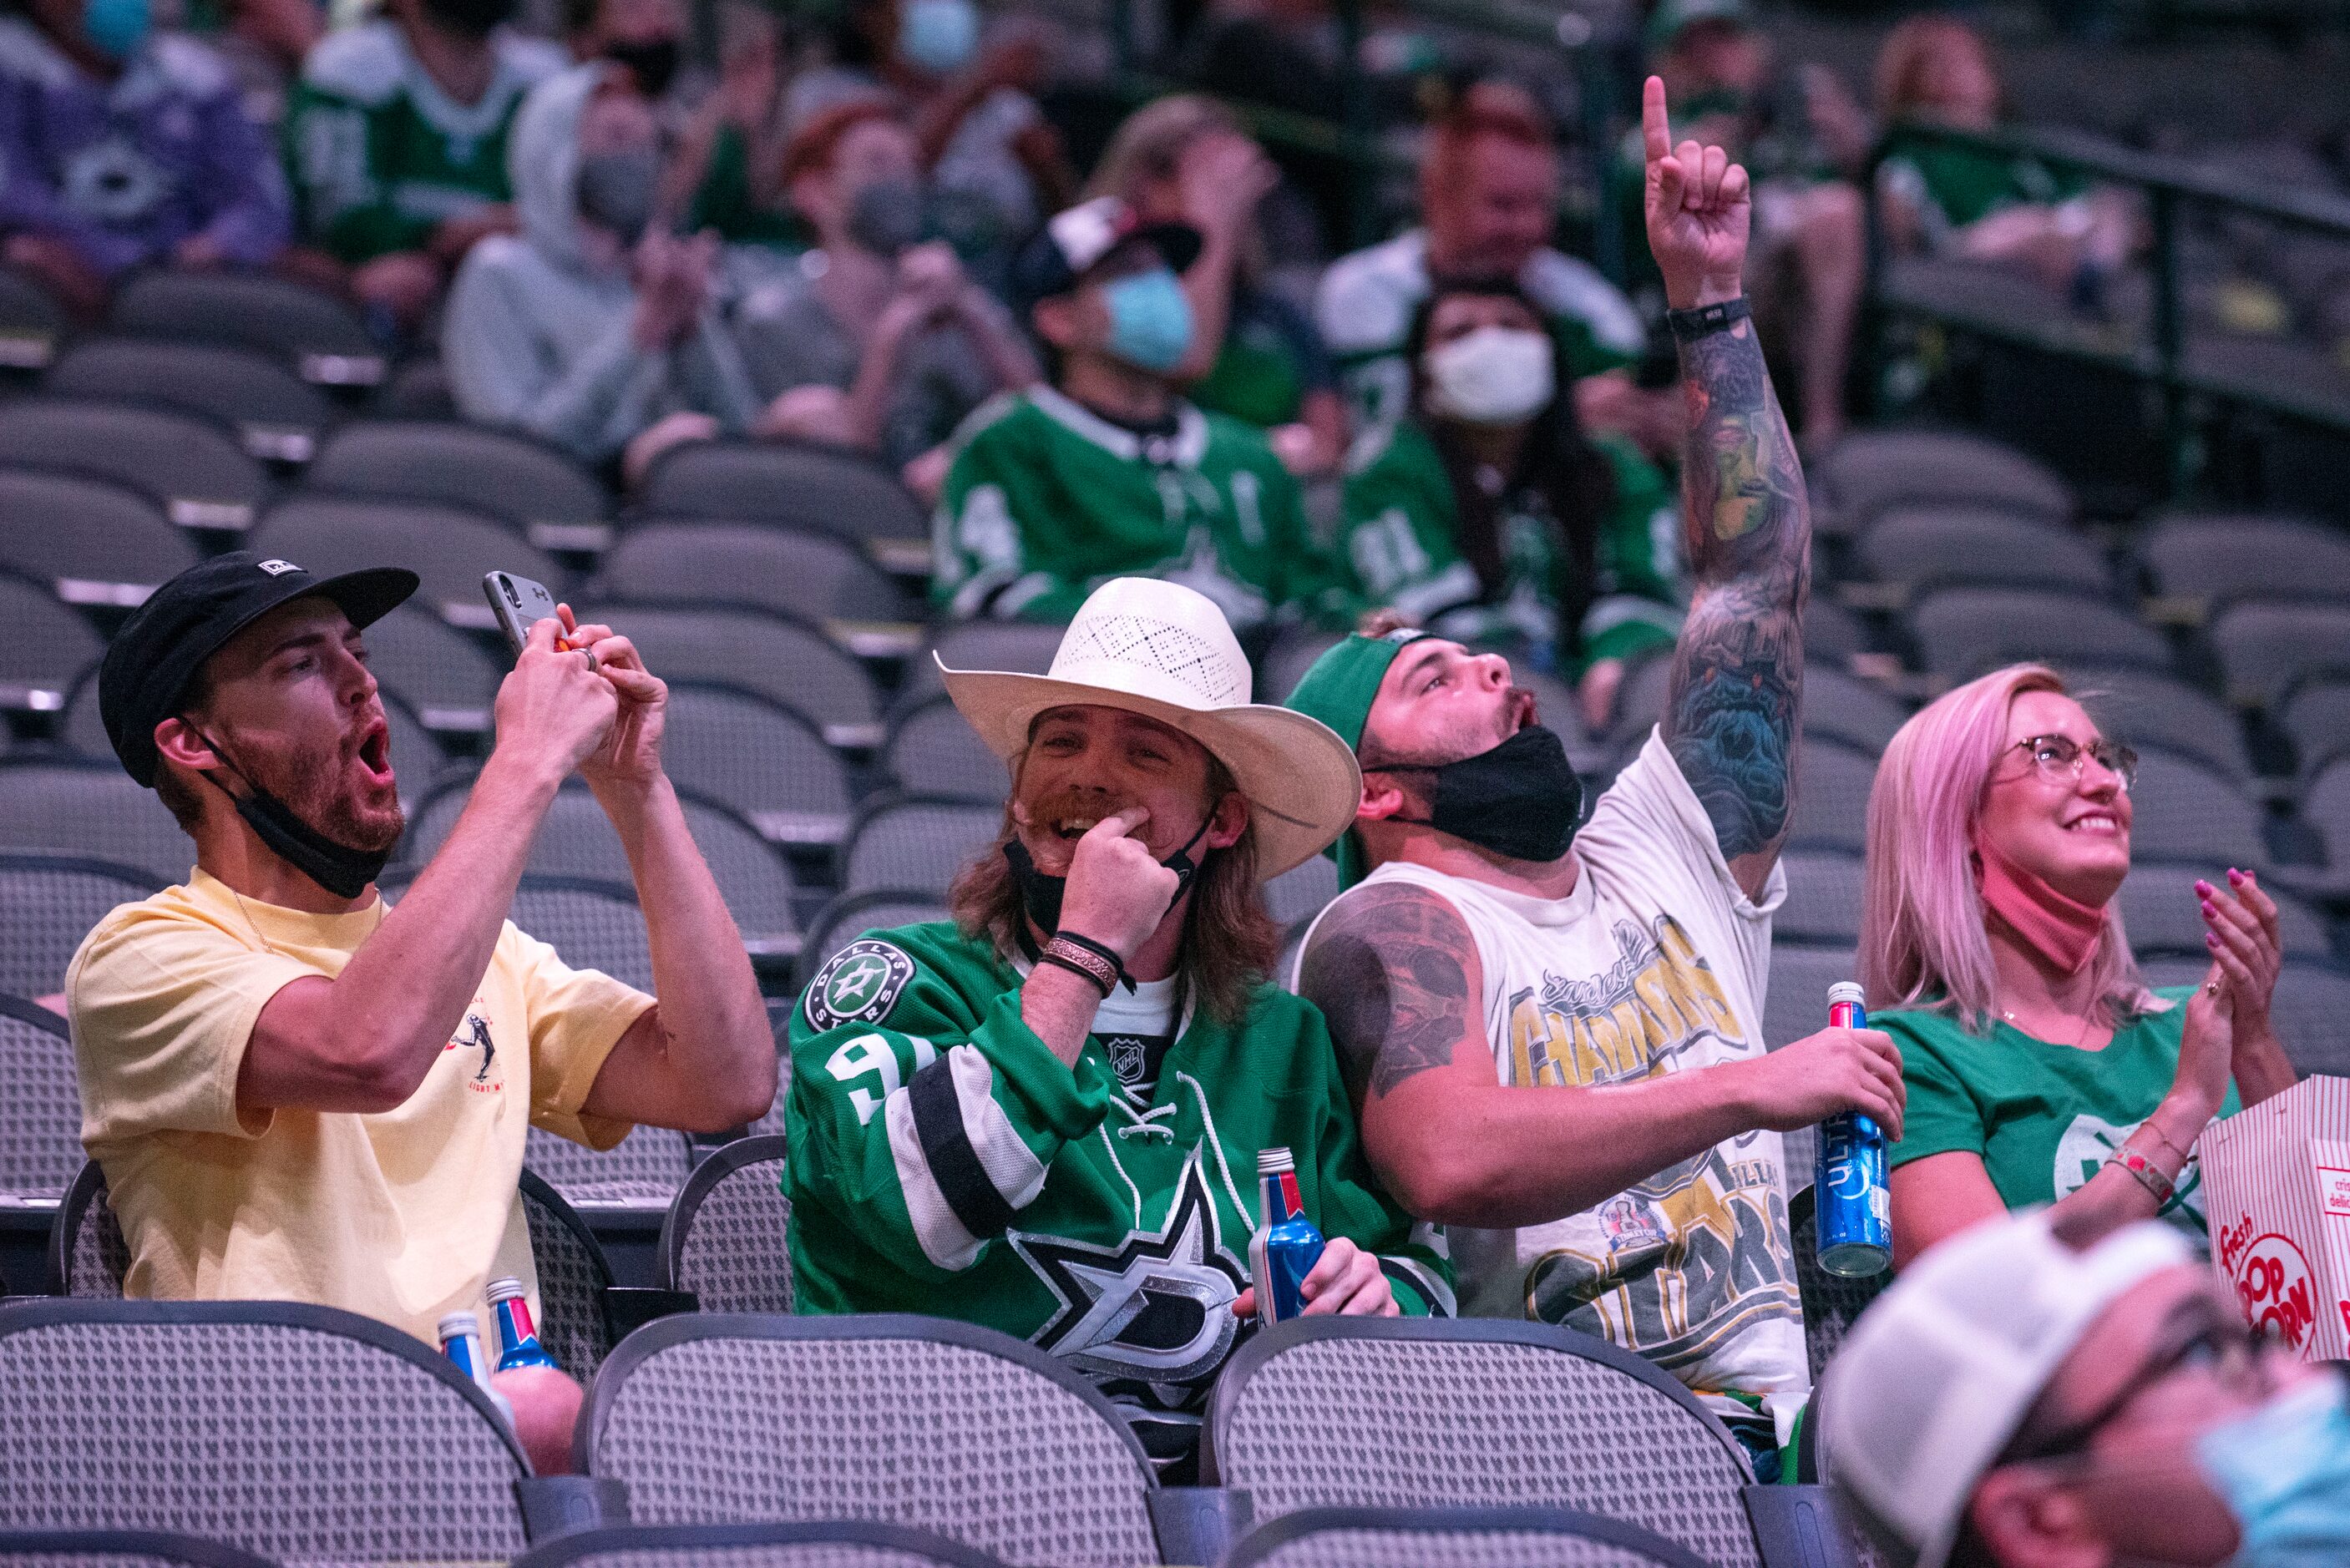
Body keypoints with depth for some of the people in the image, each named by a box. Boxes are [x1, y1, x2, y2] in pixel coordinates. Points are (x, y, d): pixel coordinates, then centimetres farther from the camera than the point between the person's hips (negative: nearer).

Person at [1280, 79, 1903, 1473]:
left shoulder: (1664, 857, 22)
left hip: (1777, 1432, 7)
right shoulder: (1393, 927, 0)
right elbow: (1451, 1158, -19)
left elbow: (1760, 569, 26)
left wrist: (1710, 299, 22)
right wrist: (1750, 1089, -17)